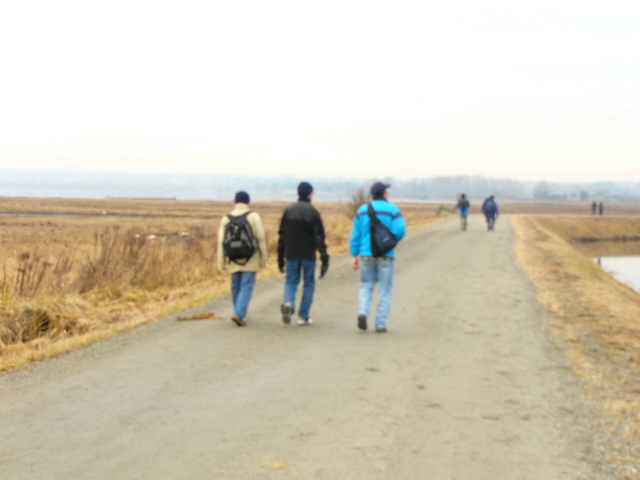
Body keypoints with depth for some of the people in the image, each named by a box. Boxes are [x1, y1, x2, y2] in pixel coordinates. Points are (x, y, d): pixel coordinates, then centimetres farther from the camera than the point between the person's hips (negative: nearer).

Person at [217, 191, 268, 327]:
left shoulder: (226, 219, 3)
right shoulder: (254, 216, -4)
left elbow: (221, 242, 1)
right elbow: (261, 239, -6)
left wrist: (221, 263, 5)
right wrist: (263, 259, 2)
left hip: (233, 261, 3)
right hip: (250, 260, -3)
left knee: (236, 287, 14)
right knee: (246, 287, -2)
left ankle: (239, 314, 23)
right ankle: (239, 314, -15)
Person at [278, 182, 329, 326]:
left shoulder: (288, 210, 6)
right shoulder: (313, 212, -4)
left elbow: (282, 235, 6)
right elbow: (320, 236, -7)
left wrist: (281, 258, 11)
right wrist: (324, 257, -6)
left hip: (291, 254, 2)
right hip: (308, 254, -2)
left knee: (291, 281, 11)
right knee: (309, 283, 8)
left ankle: (288, 302, -19)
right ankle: (304, 316, 6)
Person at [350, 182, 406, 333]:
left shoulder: (362, 210, 7)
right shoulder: (392, 209, -4)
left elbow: (356, 234, 6)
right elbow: (400, 230, -15)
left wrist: (355, 255, 10)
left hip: (366, 254, 3)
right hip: (386, 255, -3)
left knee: (366, 286, 14)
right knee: (385, 290, 5)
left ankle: (363, 311, -11)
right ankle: (380, 323, 3)